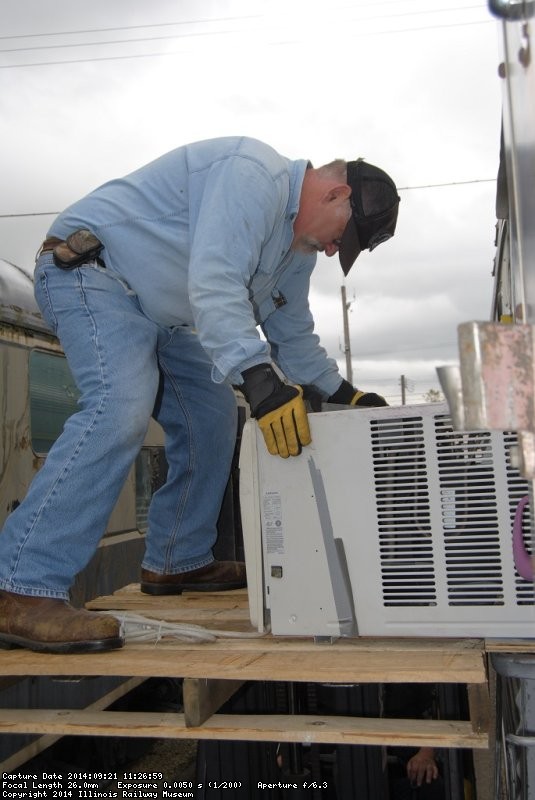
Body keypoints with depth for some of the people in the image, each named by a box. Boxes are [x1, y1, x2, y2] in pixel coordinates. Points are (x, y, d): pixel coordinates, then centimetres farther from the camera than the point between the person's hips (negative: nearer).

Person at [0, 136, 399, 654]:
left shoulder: (298, 244, 12)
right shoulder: (255, 175, -21)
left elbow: (292, 331, 19)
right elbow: (214, 282, -34)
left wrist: (342, 392, 12)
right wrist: (257, 375, -42)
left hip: (154, 310, 11)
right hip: (91, 269, -10)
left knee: (211, 415, 6)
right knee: (121, 407, -30)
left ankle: (176, 562, 15)